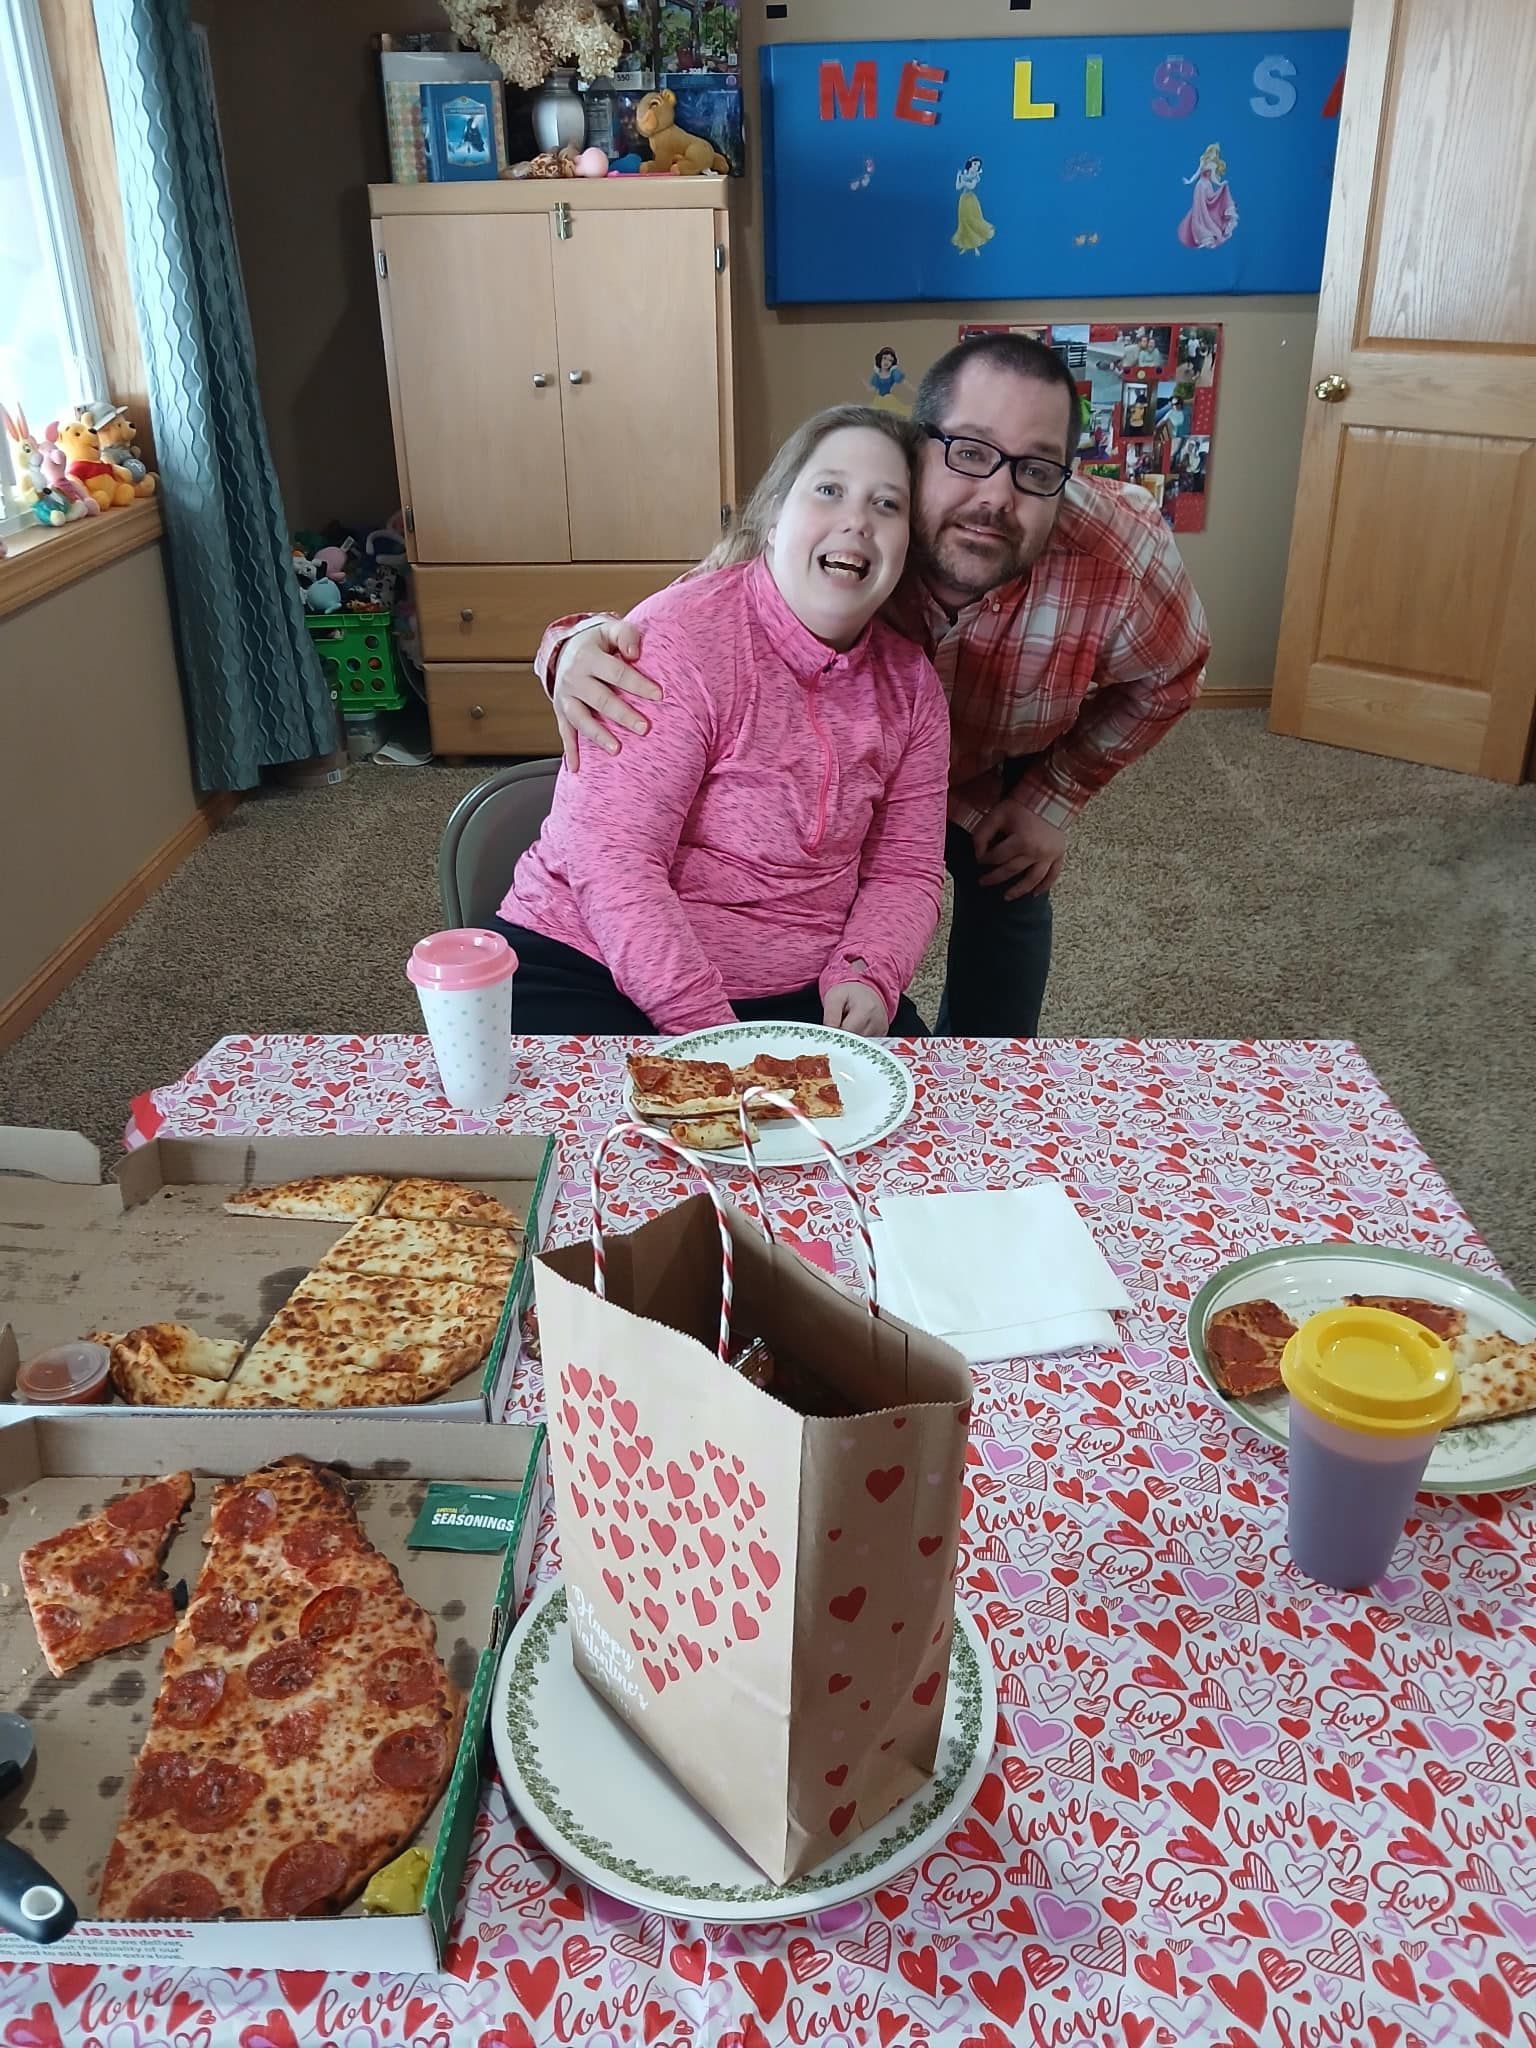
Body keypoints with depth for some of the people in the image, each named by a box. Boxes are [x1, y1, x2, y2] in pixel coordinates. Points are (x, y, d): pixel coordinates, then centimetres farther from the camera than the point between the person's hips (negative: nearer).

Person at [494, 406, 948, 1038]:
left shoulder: (911, 683, 3)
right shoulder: (681, 637, -17)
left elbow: (906, 869, 7)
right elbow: (611, 861, -22)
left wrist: (864, 976, -14)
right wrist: (711, 1034, -25)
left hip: (801, 993, 6)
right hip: (596, 976, -5)